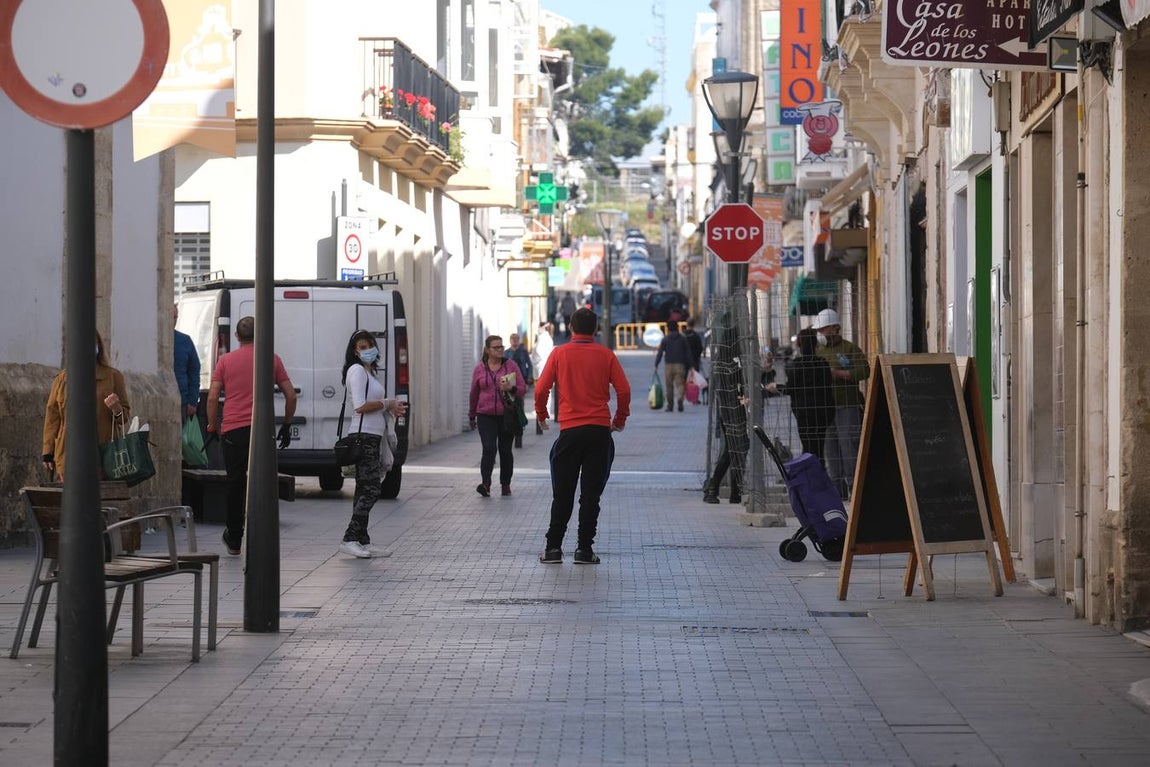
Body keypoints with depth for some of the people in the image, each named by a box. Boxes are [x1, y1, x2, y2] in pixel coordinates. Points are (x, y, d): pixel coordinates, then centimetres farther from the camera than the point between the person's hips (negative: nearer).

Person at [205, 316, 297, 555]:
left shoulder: (226, 360, 4)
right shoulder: (272, 359, 5)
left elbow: (212, 397, -1)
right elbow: (290, 395, 5)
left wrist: (213, 425, 10)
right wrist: (287, 425, 16)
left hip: (232, 430, 0)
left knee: (235, 484, 10)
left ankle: (234, 539, 17)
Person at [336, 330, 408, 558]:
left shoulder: (370, 372, 20)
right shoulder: (357, 370, -10)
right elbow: (360, 406, -19)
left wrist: (392, 409, 6)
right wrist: (387, 404, -9)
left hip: (373, 437, 10)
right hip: (364, 437, -10)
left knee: (365, 490, 9)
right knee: (370, 490, -14)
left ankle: (362, 541, 10)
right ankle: (350, 540, -15)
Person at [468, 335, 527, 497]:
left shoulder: (511, 366, 2)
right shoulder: (480, 369, 5)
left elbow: (523, 389, 1)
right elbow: (474, 394, 15)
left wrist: (511, 389, -20)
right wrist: (471, 415, 21)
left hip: (507, 415, 1)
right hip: (486, 416, -1)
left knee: (505, 450, 7)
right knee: (489, 448, -15)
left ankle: (506, 484, 19)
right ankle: (485, 484, -21)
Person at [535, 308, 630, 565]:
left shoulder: (560, 353, 1)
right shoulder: (605, 355, 2)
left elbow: (541, 388, -1)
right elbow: (623, 390, -1)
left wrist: (541, 414, 15)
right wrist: (620, 419, 13)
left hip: (569, 430, 0)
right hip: (600, 431, 0)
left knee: (562, 493, 7)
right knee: (591, 493, 4)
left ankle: (553, 547, 6)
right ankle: (584, 548, 1)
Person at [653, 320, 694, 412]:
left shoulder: (665, 339, 2)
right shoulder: (683, 339, 7)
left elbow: (659, 353, -2)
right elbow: (688, 353, 5)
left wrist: (656, 365, 1)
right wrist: (691, 366, 8)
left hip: (668, 365, 0)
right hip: (680, 365, 0)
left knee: (669, 386, 7)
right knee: (680, 384, -2)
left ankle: (670, 405, 11)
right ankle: (680, 400, -27)